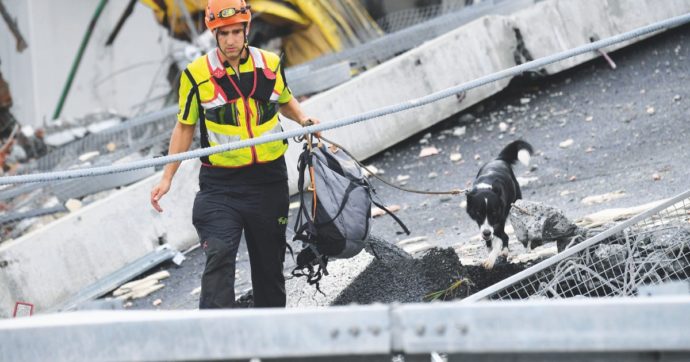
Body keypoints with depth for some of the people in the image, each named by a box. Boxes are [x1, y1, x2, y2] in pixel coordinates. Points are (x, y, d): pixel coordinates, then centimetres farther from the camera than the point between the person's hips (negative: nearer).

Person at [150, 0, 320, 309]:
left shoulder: (271, 64, 2)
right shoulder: (196, 74, -6)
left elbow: (285, 100, 23)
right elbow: (185, 128, 5)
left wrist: (303, 119, 2)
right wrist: (167, 178, 1)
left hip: (269, 181, 3)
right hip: (220, 184, -3)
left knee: (270, 264, 12)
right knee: (218, 258, -19)